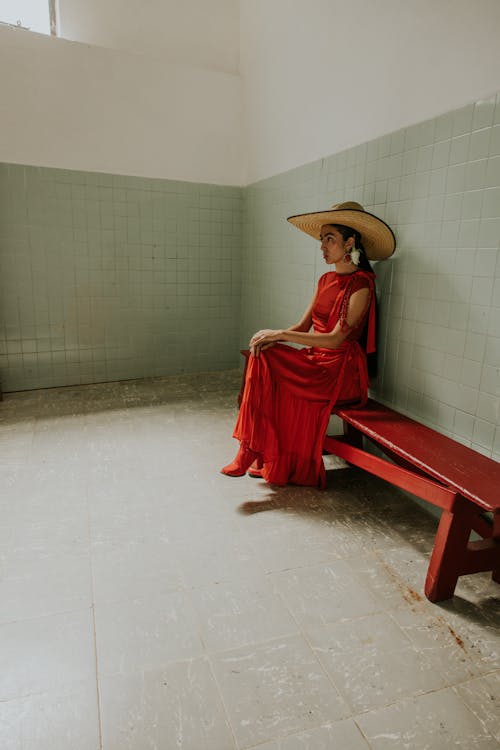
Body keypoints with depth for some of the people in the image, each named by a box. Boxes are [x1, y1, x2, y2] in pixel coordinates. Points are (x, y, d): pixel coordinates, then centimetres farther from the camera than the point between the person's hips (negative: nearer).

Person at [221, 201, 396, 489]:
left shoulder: (361, 285, -12)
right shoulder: (326, 280, 13)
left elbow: (336, 338, -20)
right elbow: (304, 325, 9)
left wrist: (280, 334, -20)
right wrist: (273, 338, -10)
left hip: (342, 370, -7)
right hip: (317, 360, 7)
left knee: (272, 379, -23)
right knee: (263, 357, -15)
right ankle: (261, 457, -11)